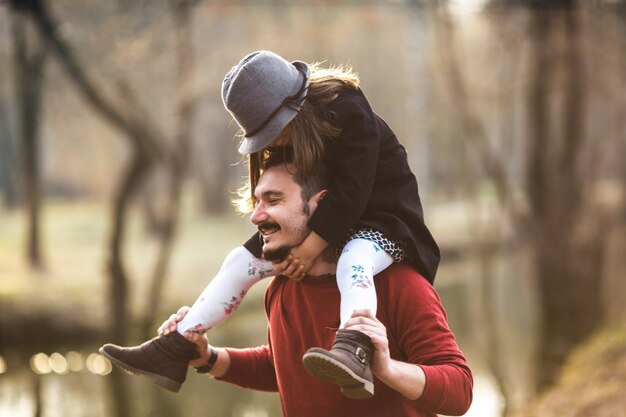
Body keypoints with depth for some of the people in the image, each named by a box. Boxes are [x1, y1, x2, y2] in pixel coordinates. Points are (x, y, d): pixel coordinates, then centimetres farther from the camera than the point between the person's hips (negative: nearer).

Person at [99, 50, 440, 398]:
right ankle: (174, 354, -1)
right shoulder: (288, 134, 2)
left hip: (383, 222, -8)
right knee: (242, 260, 0)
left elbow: (350, 193, -27)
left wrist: (310, 248, -26)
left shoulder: (348, 114, -22)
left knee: (352, 264, -41)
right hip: (323, 223, 8)